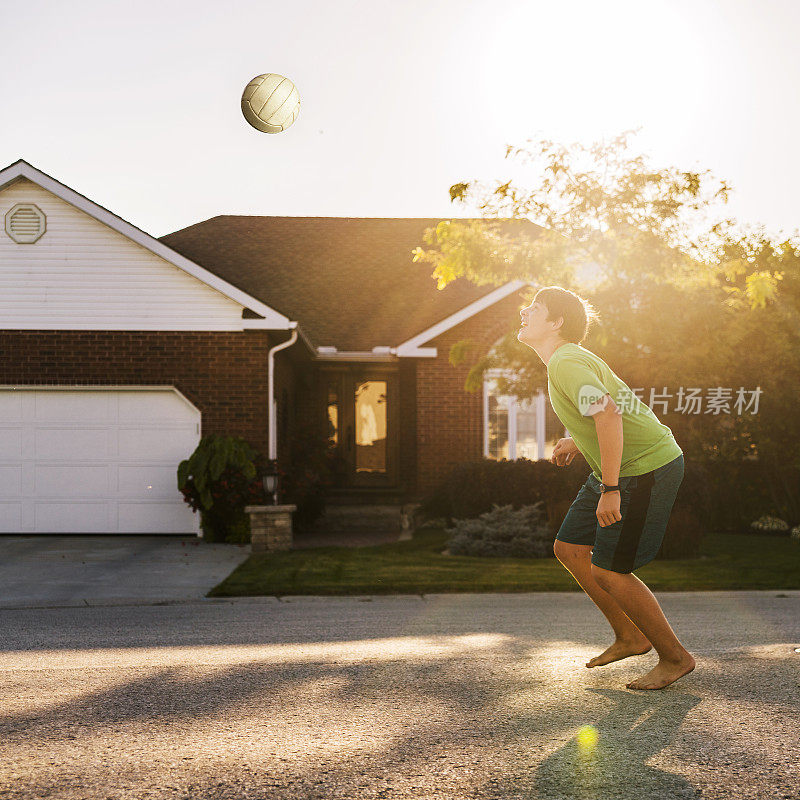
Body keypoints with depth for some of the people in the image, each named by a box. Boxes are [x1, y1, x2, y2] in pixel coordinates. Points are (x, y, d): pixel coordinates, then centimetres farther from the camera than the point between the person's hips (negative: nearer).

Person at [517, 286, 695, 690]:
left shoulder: (566, 363, -19)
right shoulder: (567, 359, 13)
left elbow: (608, 415, -31)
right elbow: (614, 412, 24)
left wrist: (610, 490, -28)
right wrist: (577, 442, 16)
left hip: (647, 469, -10)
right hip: (619, 468, 10)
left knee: (608, 571, -6)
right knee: (570, 549, 12)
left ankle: (675, 657, 10)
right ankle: (629, 637, 24)